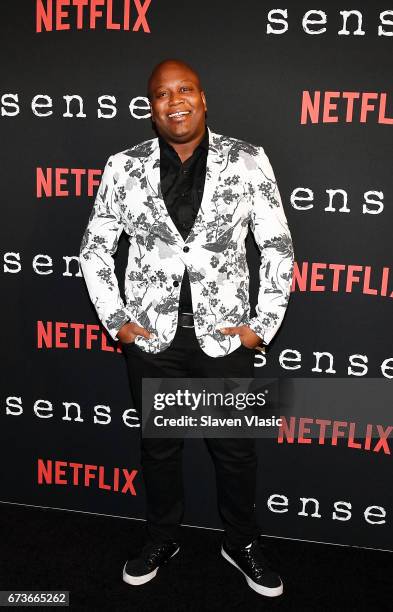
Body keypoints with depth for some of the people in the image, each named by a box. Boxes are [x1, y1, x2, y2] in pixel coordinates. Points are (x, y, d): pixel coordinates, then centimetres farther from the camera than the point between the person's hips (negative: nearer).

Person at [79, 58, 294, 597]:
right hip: (152, 333, 1)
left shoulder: (248, 161, -3)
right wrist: (116, 319, -1)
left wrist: (265, 323, -6)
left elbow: (278, 246, -1)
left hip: (225, 332, 0)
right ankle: (162, 539, 41)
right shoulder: (124, 167, -1)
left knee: (235, 447, 13)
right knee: (159, 445, 16)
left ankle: (242, 542, 38)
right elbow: (95, 248, 6)